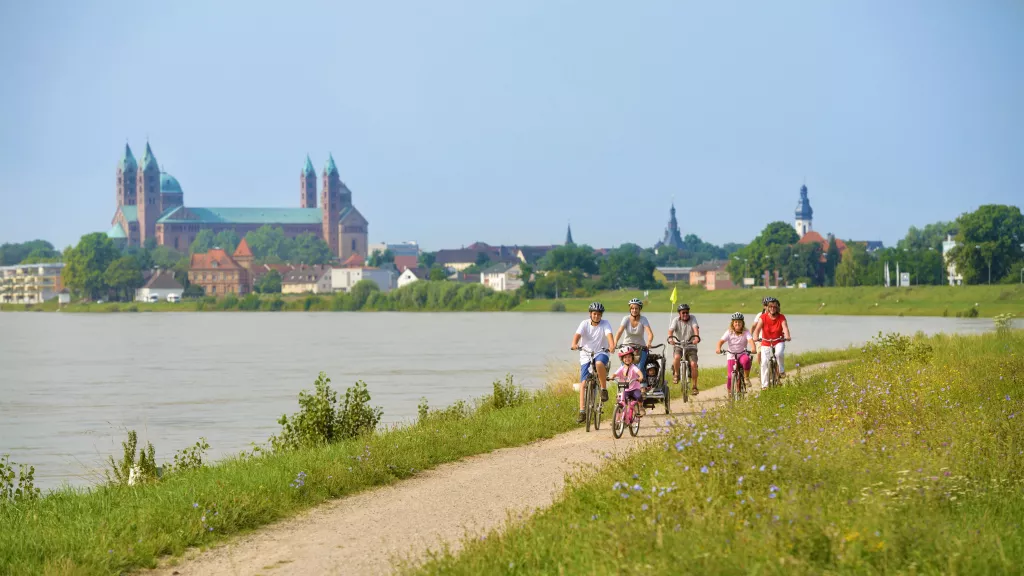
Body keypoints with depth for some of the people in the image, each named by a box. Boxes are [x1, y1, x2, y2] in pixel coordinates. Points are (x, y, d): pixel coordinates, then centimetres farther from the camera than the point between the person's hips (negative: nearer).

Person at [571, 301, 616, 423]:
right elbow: (577, 334, -19)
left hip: (601, 353, -1)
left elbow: (609, 335, -21)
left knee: (599, 363, -38)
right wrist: (574, 344, -41)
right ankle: (582, 412, -7)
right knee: (583, 383, -7)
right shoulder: (585, 324, -3)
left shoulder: (605, 324, -3)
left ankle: (604, 389, -20)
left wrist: (612, 345, -42)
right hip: (586, 356, 1)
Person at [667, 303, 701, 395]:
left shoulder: (692, 319, -5)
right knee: (677, 358, -31)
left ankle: (695, 386, -2)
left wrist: (696, 337, -43)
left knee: (693, 364, -15)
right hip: (679, 345, 0)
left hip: (691, 345, 0)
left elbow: (695, 328, -22)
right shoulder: (676, 320, -5)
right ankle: (676, 374, -3)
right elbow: (671, 329, -21)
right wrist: (670, 337, -43)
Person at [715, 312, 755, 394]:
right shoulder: (729, 332, -3)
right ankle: (729, 392, 14)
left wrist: (753, 348, -45)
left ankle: (747, 378, -15)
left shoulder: (745, 333, -5)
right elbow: (721, 341, -15)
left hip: (742, 354, -1)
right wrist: (718, 348, -37)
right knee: (730, 375, -8)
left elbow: (750, 340, -23)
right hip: (731, 355, 1)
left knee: (746, 360, -37)